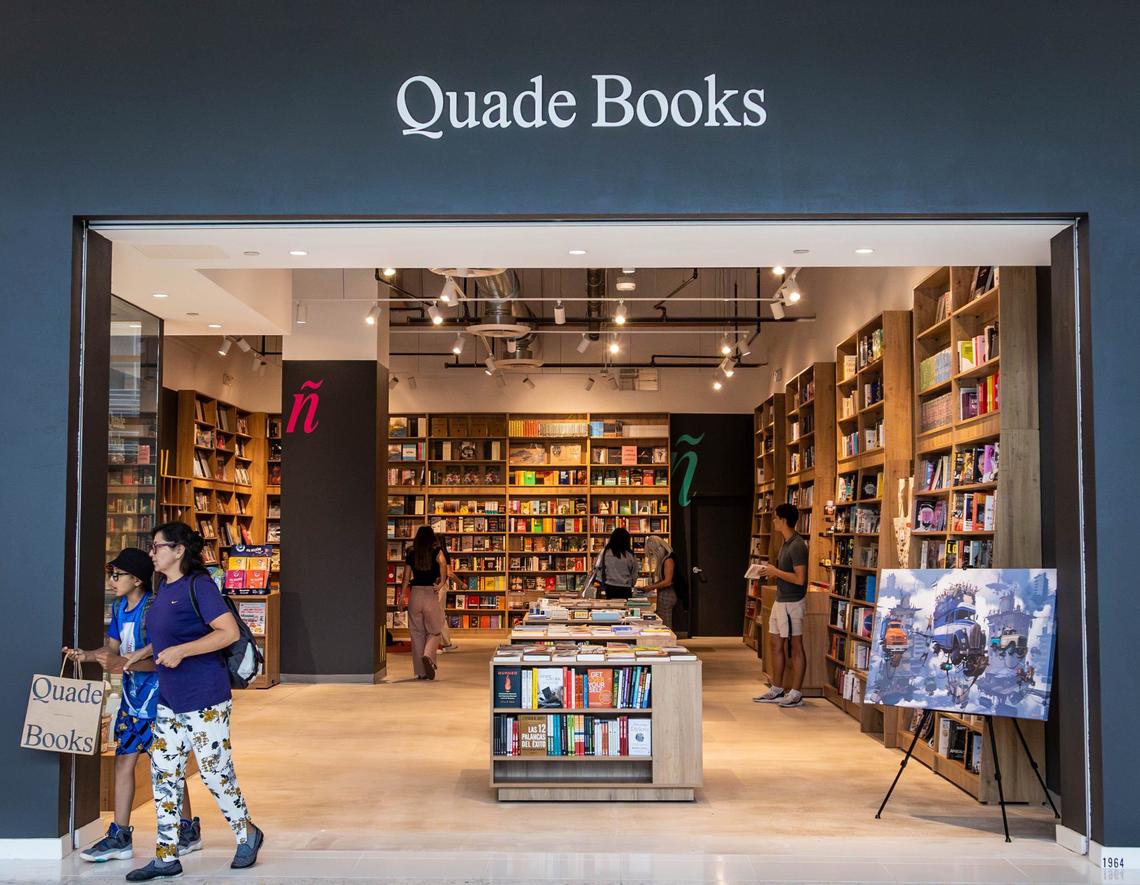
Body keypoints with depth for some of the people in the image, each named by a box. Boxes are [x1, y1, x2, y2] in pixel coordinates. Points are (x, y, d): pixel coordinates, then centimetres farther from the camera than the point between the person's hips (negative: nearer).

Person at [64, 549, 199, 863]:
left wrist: (120, 664, -32)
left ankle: (189, 830, 18)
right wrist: (85, 656, -5)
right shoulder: (119, 607, 6)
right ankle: (120, 837, 15)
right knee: (123, 760, 8)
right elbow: (112, 648, 12)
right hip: (132, 695, 8)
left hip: (157, 696, -8)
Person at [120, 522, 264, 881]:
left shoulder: (199, 585, -14)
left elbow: (229, 632, -21)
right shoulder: (164, 588, 11)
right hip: (169, 699, 8)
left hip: (205, 699, -8)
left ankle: (247, 834, 23)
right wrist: (140, 654, 13)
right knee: (163, 774, 8)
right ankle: (166, 857, 17)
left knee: (214, 771, 1)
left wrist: (180, 651, -24)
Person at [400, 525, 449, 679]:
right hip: (431, 593, -2)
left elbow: (406, 576, 6)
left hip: (415, 593, 2)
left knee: (417, 633, 9)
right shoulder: (437, 551, -1)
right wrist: (442, 583, -18)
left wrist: (402, 596, 12)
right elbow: (442, 563, -22)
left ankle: (420, 671, 9)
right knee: (435, 631, 8)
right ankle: (428, 656, -20)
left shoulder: (411, 553, 6)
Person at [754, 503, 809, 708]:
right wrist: (771, 569, 7)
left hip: (792, 602, -10)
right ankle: (777, 690, 23)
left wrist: (775, 572, -15)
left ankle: (796, 694, 5)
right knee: (775, 644, 14)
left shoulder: (797, 545, -18)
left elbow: (799, 579, -24)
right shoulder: (785, 543, 13)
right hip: (780, 600, 10)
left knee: (796, 646, -2)